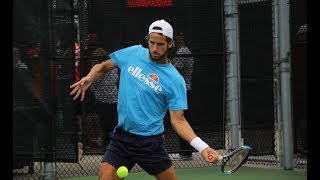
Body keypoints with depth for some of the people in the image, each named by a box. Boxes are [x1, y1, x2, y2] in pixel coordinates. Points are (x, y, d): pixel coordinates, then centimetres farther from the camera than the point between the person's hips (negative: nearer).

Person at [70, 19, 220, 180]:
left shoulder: (175, 80, -9)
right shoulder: (133, 53, 1)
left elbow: (178, 121, -10)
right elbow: (104, 66, 16)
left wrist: (203, 147, -23)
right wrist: (89, 78, -7)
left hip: (150, 142, -2)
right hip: (121, 137, 2)